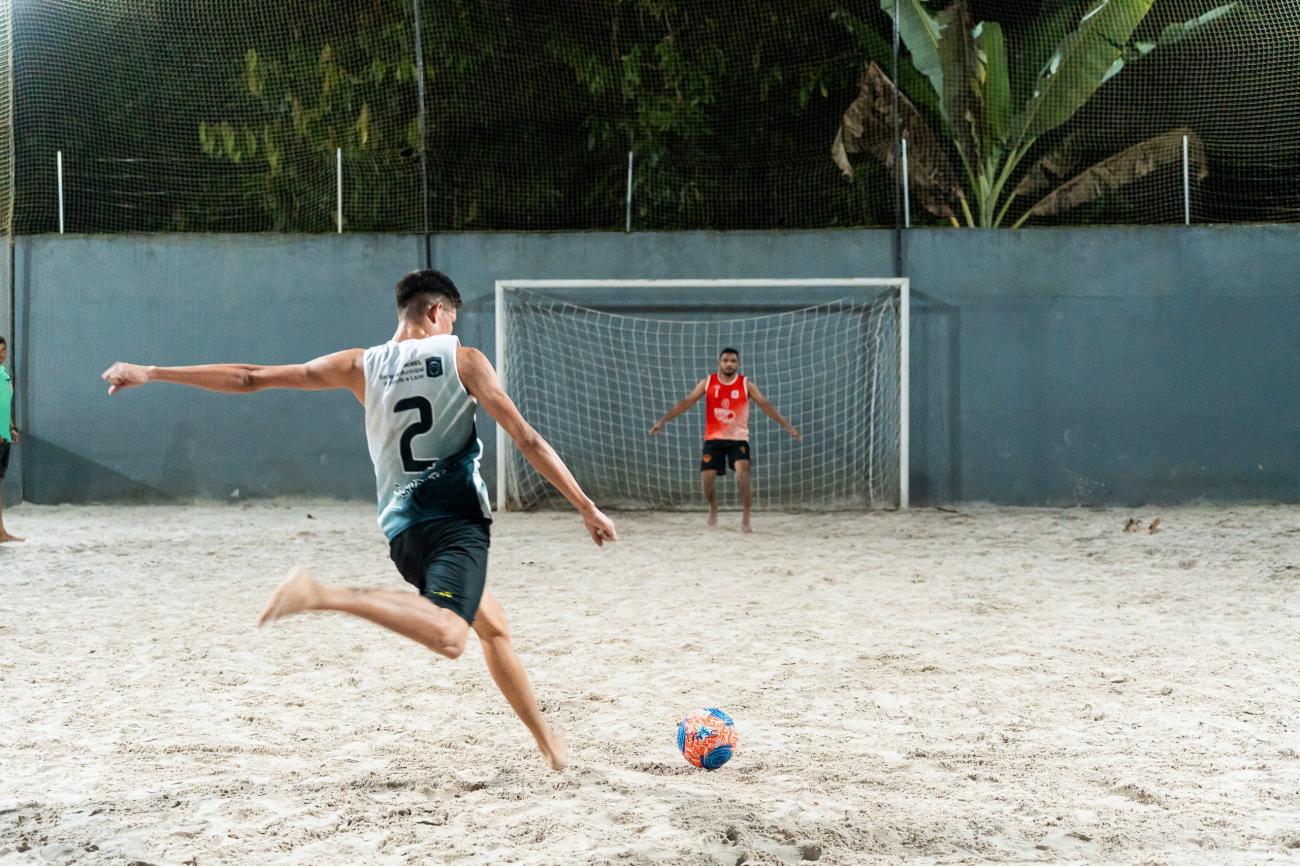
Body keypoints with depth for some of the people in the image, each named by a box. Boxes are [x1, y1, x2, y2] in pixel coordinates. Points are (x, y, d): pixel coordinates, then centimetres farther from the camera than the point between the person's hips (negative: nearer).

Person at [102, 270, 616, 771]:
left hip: (402, 532, 6)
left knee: (493, 626, 23)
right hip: (455, 522, -6)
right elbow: (527, 440, -1)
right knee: (447, 637, -28)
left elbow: (251, 378, 9)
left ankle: (547, 741, 24)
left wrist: (152, 374, 15)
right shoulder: (463, 360, 2)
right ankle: (325, 596, -39)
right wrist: (587, 508, 4)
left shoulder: (361, 366, 11)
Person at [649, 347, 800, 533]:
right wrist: (663, 420, -6)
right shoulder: (707, 382, 2)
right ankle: (713, 509, 27)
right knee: (707, 477, -5)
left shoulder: (746, 384, -1)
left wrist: (787, 425, -13)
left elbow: (765, 405, -5)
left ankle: (746, 520, -18)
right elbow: (687, 402, 1)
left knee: (743, 473, -23)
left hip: (738, 439, -2)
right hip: (713, 439, 2)